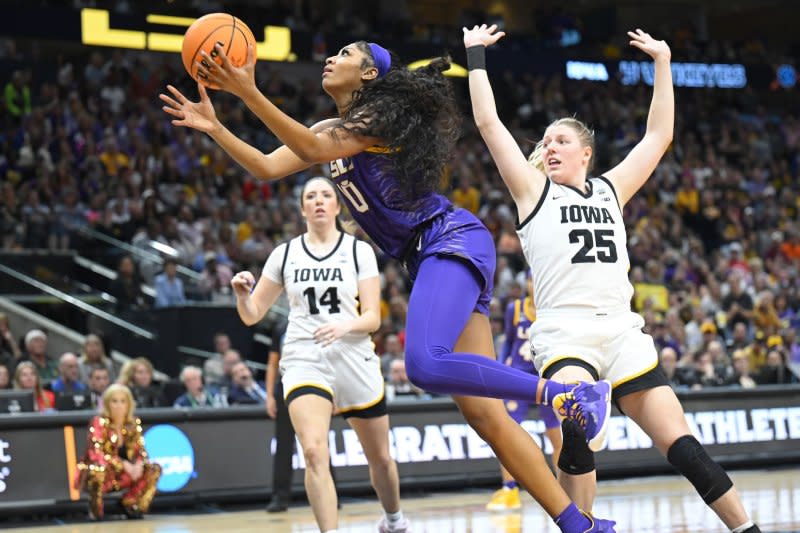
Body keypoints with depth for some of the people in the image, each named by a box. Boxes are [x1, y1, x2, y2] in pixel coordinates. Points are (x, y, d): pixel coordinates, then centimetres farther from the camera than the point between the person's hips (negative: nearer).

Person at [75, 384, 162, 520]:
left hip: (122, 476, 6)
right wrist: (123, 464, -30)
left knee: (154, 469, -11)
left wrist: (138, 464, -21)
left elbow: (140, 451, 3)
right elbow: (95, 454, -23)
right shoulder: (99, 422, -16)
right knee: (99, 469, -40)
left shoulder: (133, 424, 1)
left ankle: (130, 503, 0)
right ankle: (95, 508, -14)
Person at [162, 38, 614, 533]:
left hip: (452, 241, -8)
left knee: (427, 363, -32)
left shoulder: (380, 113, -3)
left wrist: (249, 92, -24)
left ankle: (574, 394, -24)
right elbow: (267, 167, 18)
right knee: (485, 415, -2)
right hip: (432, 258, 9)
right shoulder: (335, 127, 22)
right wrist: (215, 127, 8)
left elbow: (315, 149, -19)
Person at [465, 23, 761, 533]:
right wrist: (476, 54, 7)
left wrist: (663, 62, 22)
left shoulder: (610, 189, 20)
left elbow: (659, 135, 22)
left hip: (623, 332, 3)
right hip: (564, 333, -3)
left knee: (679, 441, -2)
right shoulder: (534, 191, 11)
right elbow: (489, 123, 5)